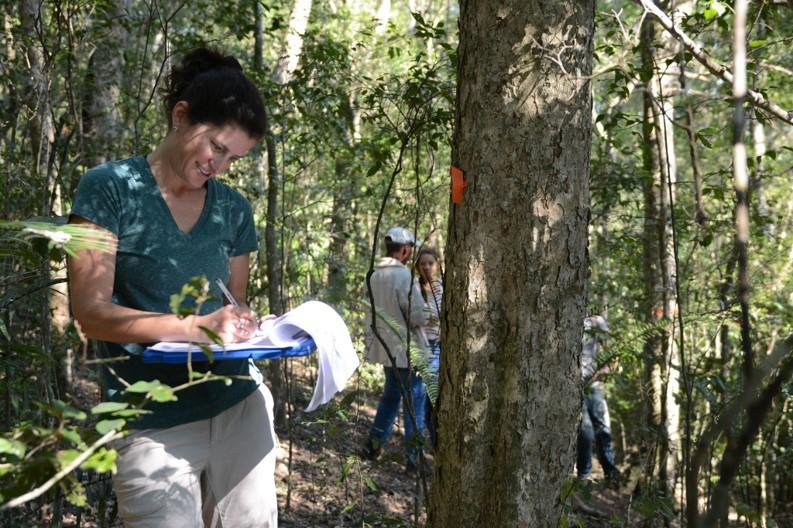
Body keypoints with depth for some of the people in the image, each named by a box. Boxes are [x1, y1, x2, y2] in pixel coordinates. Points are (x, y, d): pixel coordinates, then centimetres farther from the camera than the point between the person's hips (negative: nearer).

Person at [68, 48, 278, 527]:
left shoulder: (235, 209, 8)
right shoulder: (110, 189, -6)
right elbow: (91, 312, -12)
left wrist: (242, 326, -7)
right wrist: (196, 328, -23)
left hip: (240, 406, 5)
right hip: (153, 423, -4)